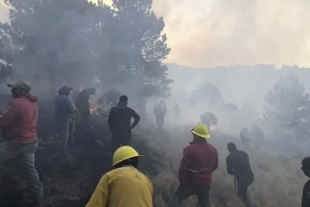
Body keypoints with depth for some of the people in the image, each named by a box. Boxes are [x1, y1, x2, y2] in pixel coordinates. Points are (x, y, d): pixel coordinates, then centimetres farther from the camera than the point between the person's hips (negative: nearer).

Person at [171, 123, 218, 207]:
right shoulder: (213, 149, 4)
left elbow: (183, 167, -16)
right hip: (206, 183, 4)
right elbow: (215, 166, 17)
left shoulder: (190, 149, -14)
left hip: (191, 182, -4)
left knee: (176, 196, 15)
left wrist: (182, 181, -6)